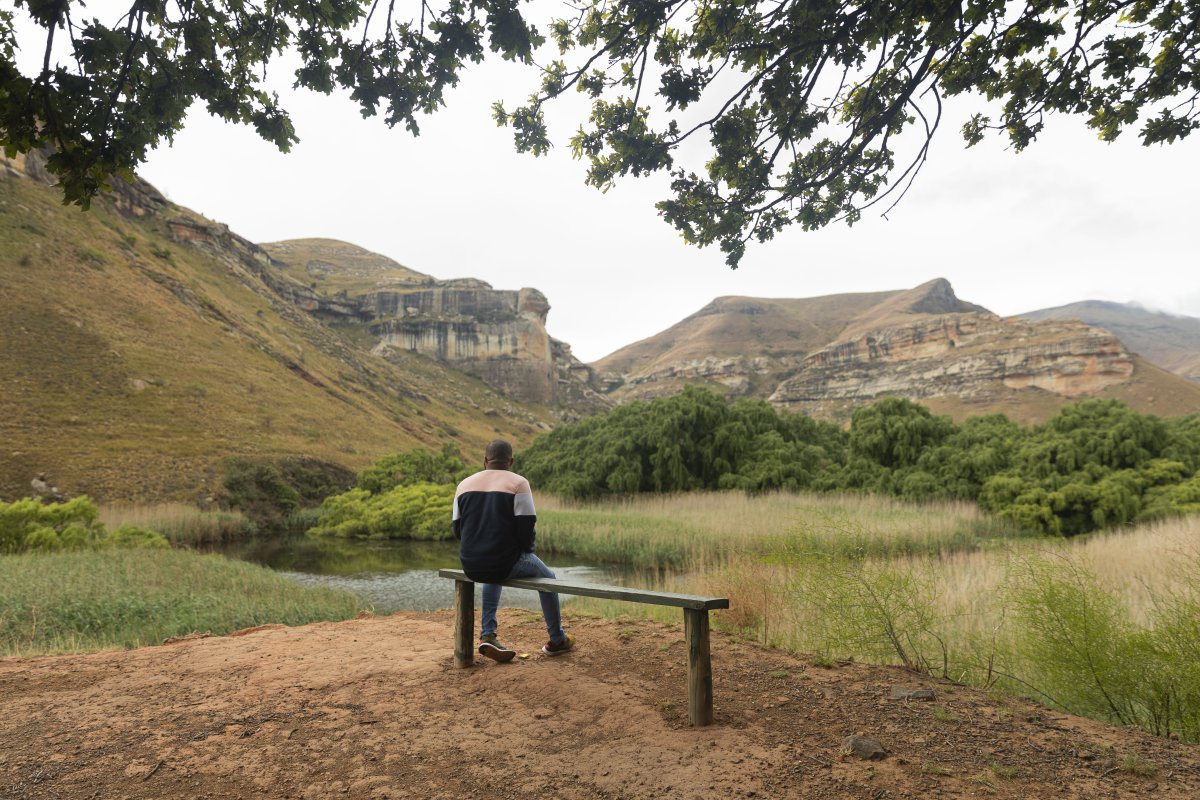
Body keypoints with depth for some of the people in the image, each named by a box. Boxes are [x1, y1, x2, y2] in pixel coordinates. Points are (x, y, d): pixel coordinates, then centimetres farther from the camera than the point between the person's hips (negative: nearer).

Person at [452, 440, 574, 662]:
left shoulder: (465, 484, 6)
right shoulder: (518, 483, -7)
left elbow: (458, 530, 9)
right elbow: (526, 527, -12)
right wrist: (526, 549, 9)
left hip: (470, 566, 4)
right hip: (506, 563, -4)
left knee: (493, 577, 40)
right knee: (547, 577, 25)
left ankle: (487, 635, 26)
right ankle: (557, 640, 36)